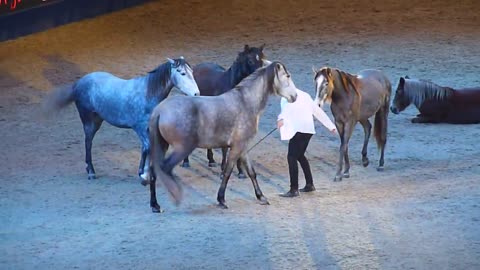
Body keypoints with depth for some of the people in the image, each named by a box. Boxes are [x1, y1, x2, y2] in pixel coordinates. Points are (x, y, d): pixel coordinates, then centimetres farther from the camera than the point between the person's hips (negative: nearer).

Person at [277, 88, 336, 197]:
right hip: (309, 130, 9)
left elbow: (286, 105, -24)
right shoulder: (304, 95, 25)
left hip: (298, 130, -9)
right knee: (299, 155, 24)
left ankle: (294, 190, -13)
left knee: (292, 157, -8)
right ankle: (310, 184, 28)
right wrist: (331, 126, 34)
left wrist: (281, 118, -42)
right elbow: (318, 111, 29)